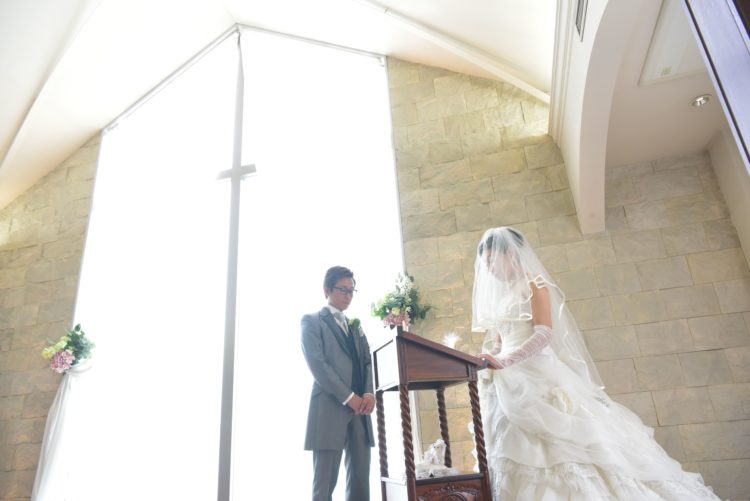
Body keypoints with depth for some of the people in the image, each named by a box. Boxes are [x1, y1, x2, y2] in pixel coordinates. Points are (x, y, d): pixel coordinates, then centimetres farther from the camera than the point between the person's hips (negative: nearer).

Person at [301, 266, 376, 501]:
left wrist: (369, 393, -4)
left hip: (359, 408, 6)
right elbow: (317, 364, -8)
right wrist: (348, 397, -13)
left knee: (360, 480, 5)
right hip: (330, 407, -6)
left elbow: (366, 362, 15)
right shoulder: (311, 321, 4)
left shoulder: (355, 326, 23)